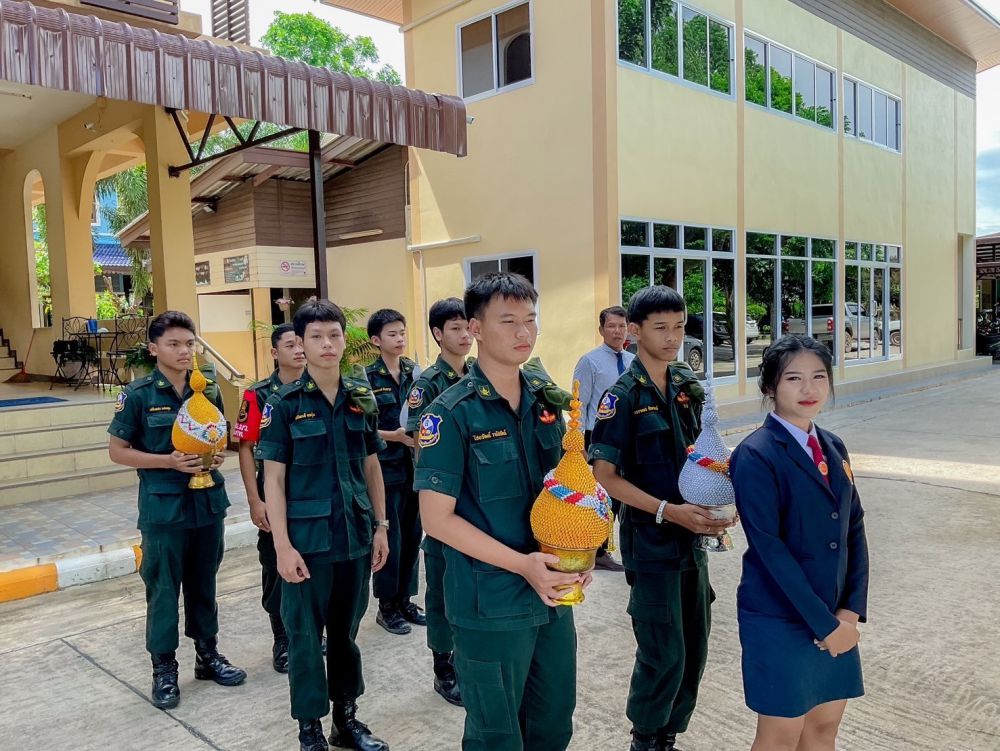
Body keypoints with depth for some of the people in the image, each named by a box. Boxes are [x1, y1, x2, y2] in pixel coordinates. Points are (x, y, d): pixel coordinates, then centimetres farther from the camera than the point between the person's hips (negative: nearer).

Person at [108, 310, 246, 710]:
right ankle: (164, 668, 20)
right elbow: (118, 451, -5)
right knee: (163, 590, 5)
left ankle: (208, 654, 31)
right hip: (163, 506, -4)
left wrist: (217, 454, -7)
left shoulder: (208, 390, 3)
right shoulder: (139, 394, -8)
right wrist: (168, 461, -18)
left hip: (208, 500, 4)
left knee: (203, 584, 15)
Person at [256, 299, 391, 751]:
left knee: (346, 630, 16)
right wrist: (282, 545, -12)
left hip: (355, 535, 4)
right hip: (308, 537, -3)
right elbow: (274, 479, -8)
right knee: (306, 634, 8)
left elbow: (372, 467, 9)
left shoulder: (362, 398, 3)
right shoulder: (285, 404, -8)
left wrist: (380, 527, 8)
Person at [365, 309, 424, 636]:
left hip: (414, 465, 5)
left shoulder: (414, 372, 7)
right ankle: (386, 606, 18)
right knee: (390, 538, 2)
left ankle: (405, 600, 27)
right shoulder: (368, 378, -7)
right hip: (386, 467, -5)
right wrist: (396, 435, -20)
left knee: (412, 535, 12)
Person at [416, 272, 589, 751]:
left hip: (552, 593, 6)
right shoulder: (453, 414, -14)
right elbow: (437, 518, -16)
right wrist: (522, 564, -21)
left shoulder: (546, 402, 4)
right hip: (491, 605, -5)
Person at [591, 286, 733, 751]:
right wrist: (668, 511, -22)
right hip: (651, 542, -6)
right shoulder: (623, 396, -14)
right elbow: (605, 475, -15)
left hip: (693, 537, 6)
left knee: (694, 649, 14)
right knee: (664, 654, 2)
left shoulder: (687, 384, 5)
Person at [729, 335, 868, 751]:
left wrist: (851, 609, -4)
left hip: (836, 615, 6)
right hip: (779, 619, -6)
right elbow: (768, 547, -19)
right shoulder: (755, 455, -16)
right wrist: (824, 623, -16)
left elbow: (854, 529, 5)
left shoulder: (832, 446, 6)